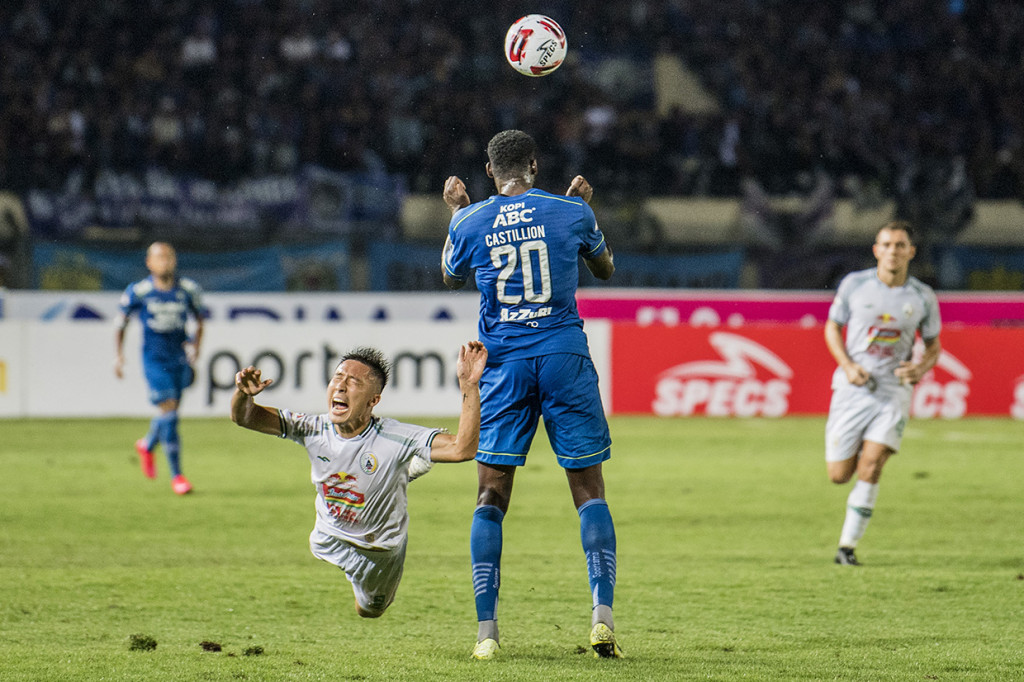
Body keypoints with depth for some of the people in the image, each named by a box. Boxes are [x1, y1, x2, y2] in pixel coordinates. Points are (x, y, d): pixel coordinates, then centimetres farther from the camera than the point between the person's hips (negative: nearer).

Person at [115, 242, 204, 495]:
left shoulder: (188, 290, 0)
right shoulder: (139, 291, -7)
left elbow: (199, 320, 13)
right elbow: (122, 322, 5)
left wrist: (196, 344, -4)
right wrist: (118, 354, 0)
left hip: (179, 358, 4)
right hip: (154, 360, -4)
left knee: (170, 412, 11)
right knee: (169, 410, -13)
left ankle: (147, 445, 45)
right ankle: (176, 475, -7)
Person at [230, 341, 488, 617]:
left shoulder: (397, 439, -39)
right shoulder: (313, 429, -28)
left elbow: (462, 449, -49)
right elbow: (244, 417, -23)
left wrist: (469, 386, -59)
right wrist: (243, 394, -48)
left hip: (380, 550, -2)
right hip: (329, 539, 2)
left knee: (369, 612, 27)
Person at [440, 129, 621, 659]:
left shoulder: (470, 223, 1)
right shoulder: (569, 212, 0)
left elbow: (451, 278, 23)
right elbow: (605, 268, 19)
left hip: (504, 366, 0)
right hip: (565, 356, 0)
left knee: (491, 497, 5)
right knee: (589, 491, 4)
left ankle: (486, 631, -1)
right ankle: (602, 616, -9)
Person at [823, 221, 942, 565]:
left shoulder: (923, 297, 0)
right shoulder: (854, 284, -2)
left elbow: (934, 345, 12)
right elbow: (832, 328, 8)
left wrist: (921, 368, -11)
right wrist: (848, 366, -10)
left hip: (894, 391, 0)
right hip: (852, 389, 1)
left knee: (871, 467, -17)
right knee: (839, 475, -1)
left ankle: (847, 546, -8)